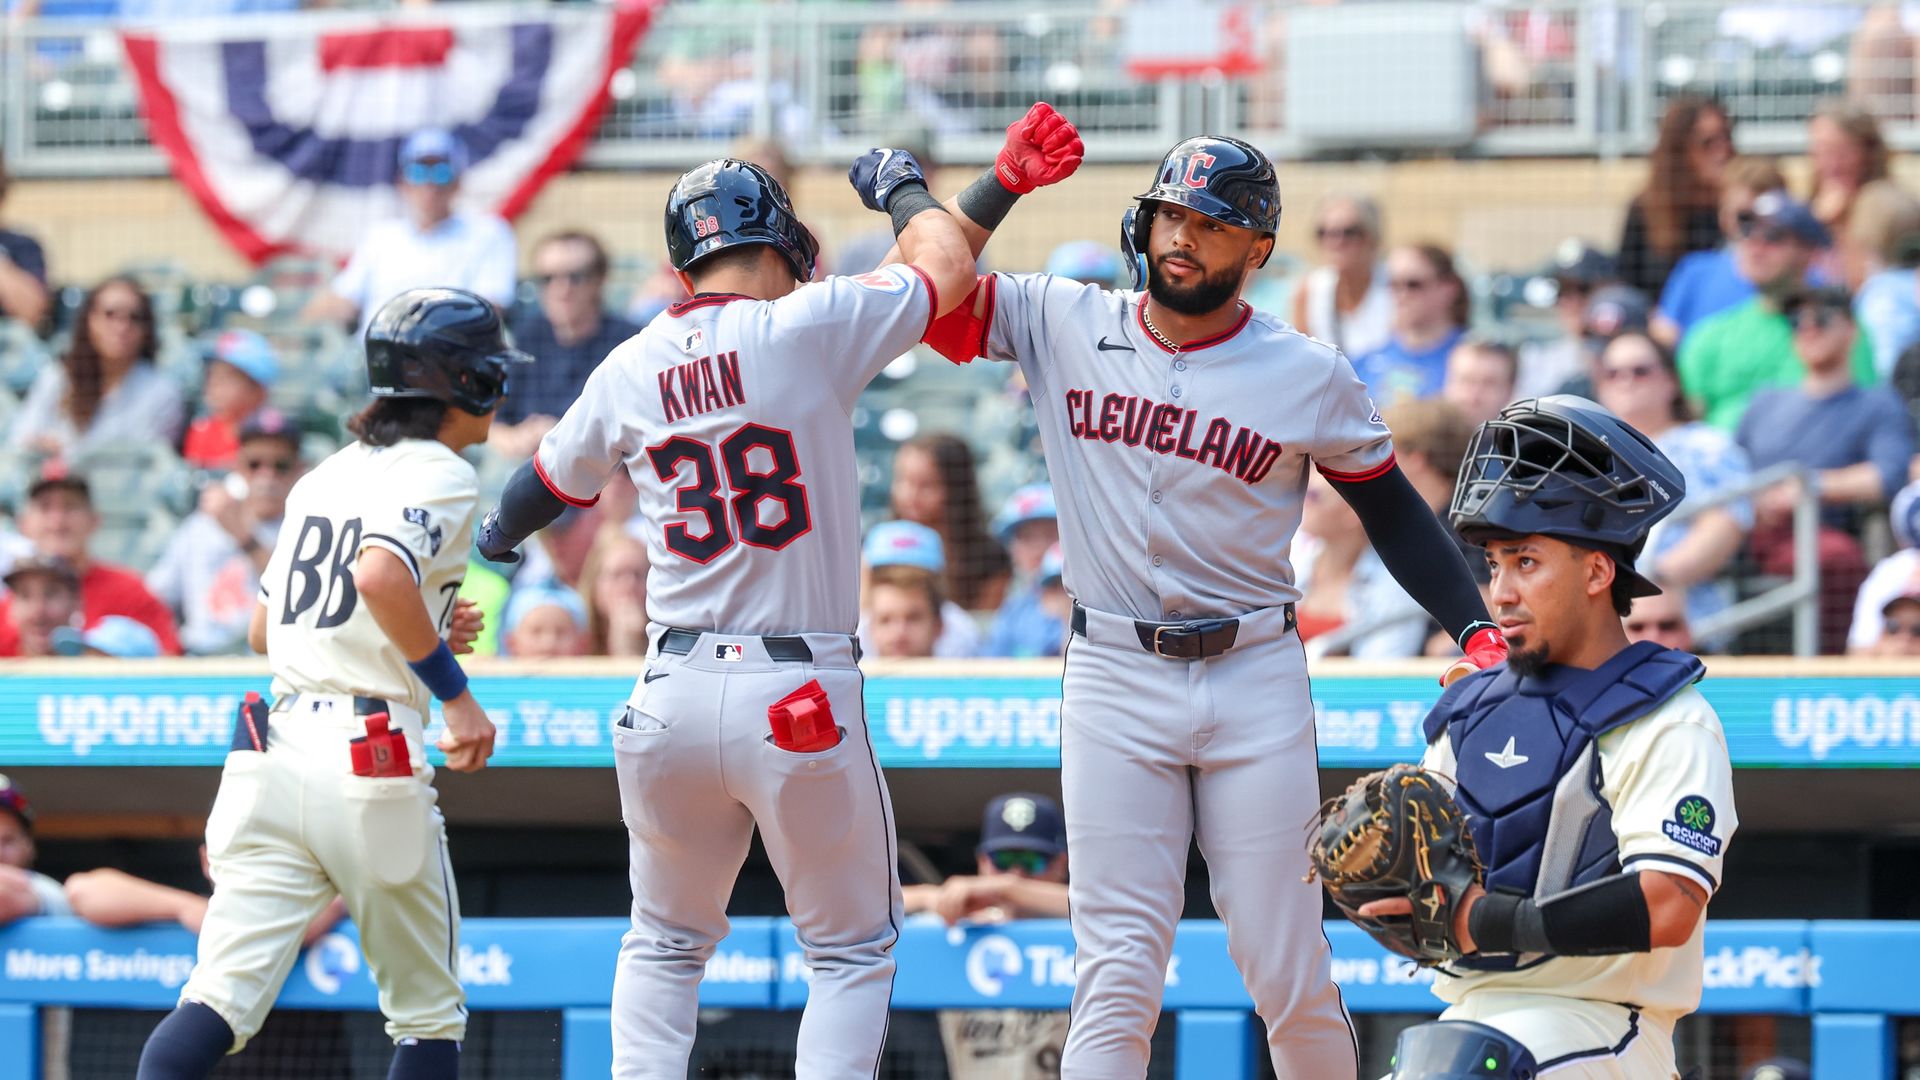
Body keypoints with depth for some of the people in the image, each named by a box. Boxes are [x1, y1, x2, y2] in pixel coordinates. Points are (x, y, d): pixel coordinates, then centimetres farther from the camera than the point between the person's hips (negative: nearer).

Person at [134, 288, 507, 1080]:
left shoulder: (325, 477, 19)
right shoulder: (439, 474, -4)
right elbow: (380, 574, -23)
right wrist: (454, 691, -15)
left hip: (274, 751, 6)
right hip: (370, 756, -6)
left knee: (221, 1001, -7)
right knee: (428, 1016, 11)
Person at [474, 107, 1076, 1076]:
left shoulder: (628, 370, 6)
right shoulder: (805, 328, -8)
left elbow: (551, 481, 25)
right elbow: (946, 264, 2)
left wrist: (496, 535, 48)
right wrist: (902, 187, 23)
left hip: (673, 695, 4)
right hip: (801, 698, -4)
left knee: (666, 942, 20)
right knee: (853, 950, 9)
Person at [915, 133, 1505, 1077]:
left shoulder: (1311, 378, -1)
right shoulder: (1062, 324, 2)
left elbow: (1393, 513, 7)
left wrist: (1477, 633, -6)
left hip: (1255, 680, 0)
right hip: (1113, 677, 0)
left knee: (1288, 979, 0)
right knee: (1117, 977, -6)